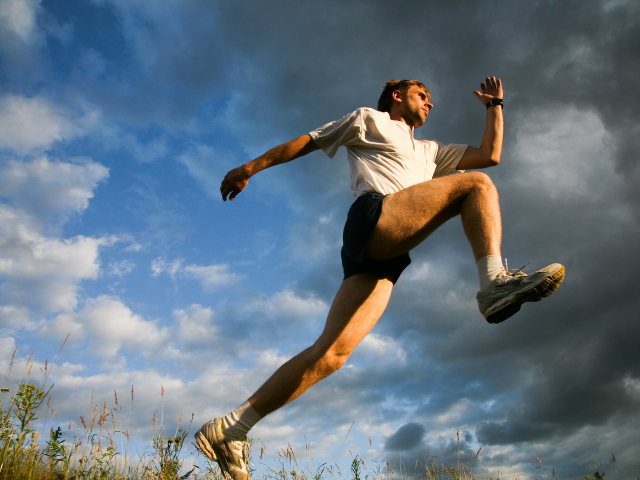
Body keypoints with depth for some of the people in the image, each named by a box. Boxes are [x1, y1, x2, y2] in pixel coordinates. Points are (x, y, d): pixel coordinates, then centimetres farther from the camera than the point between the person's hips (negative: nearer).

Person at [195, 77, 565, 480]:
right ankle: (496, 282, -28)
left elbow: (491, 154, 39)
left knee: (331, 354, -8)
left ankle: (227, 431, -5)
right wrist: (251, 167, 21)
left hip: (387, 256, 6)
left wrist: (495, 105, 39)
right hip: (374, 215, -6)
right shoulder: (369, 119, 25)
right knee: (476, 185, -8)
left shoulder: (428, 152, 42)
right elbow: (305, 143, 23)